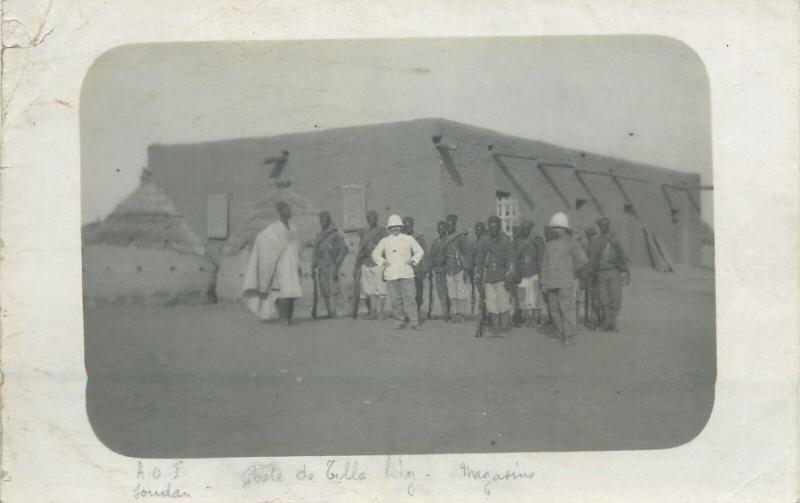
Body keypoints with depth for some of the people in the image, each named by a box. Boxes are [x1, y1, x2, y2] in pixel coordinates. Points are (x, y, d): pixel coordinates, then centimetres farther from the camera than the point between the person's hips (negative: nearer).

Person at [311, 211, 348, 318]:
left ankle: (333, 313, -17)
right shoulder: (319, 236, 17)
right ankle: (329, 313, 6)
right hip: (321, 268, 6)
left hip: (331, 266, -6)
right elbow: (315, 252, 20)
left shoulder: (336, 234, -3)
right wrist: (313, 267, 12)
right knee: (324, 292, 3)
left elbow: (343, 250, -9)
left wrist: (336, 265, -15)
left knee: (332, 290, -12)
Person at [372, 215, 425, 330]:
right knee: (396, 299, 0)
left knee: (409, 298, -8)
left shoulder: (408, 239, 10)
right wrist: (383, 262, 1)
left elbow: (420, 251, 16)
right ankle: (400, 322, 9)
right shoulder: (385, 241, 11)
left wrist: (413, 260, 1)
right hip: (391, 275, 1)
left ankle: (414, 322, -7)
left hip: (406, 273, -1)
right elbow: (375, 254, 16)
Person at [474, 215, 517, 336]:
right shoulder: (484, 242, 8)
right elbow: (479, 261, 15)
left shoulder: (506, 241, -1)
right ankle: (495, 328, 8)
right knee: (491, 303, 1)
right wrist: (478, 277, 13)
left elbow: (511, 260, -4)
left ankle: (504, 327, 3)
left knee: (504, 302, -7)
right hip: (488, 278, 3)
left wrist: (509, 276, -12)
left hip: (502, 277, -3)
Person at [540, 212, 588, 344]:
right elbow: (545, 264, 16)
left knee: (566, 308, -11)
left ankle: (570, 335, -6)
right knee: (554, 309, 4)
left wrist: (571, 269, 8)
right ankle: (561, 333, 14)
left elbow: (583, 259, -2)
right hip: (551, 283, 5)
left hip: (565, 282, -5)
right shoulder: (549, 244, 15)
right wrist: (544, 282, 10)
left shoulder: (571, 242, 0)